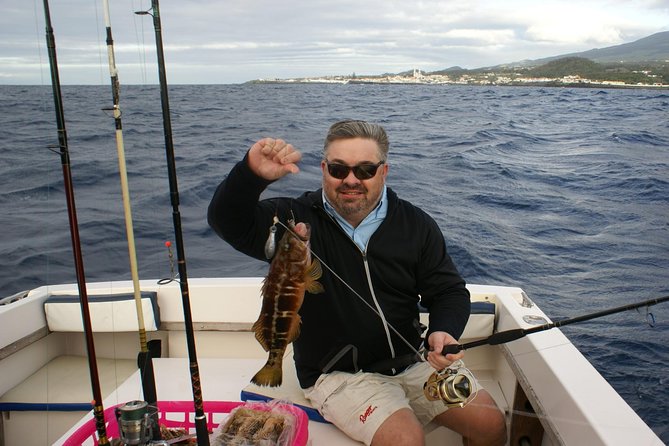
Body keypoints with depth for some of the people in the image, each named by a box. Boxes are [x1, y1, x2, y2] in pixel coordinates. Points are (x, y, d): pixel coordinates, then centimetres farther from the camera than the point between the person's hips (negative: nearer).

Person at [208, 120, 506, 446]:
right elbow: (228, 222, -22)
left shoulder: (416, 225, 0)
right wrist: (252, 174, -41)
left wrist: (444, 332, -17)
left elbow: (449, 291, 4)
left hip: (411, 360, 4)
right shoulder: (295, 221, -9)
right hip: (338, 373, -3)